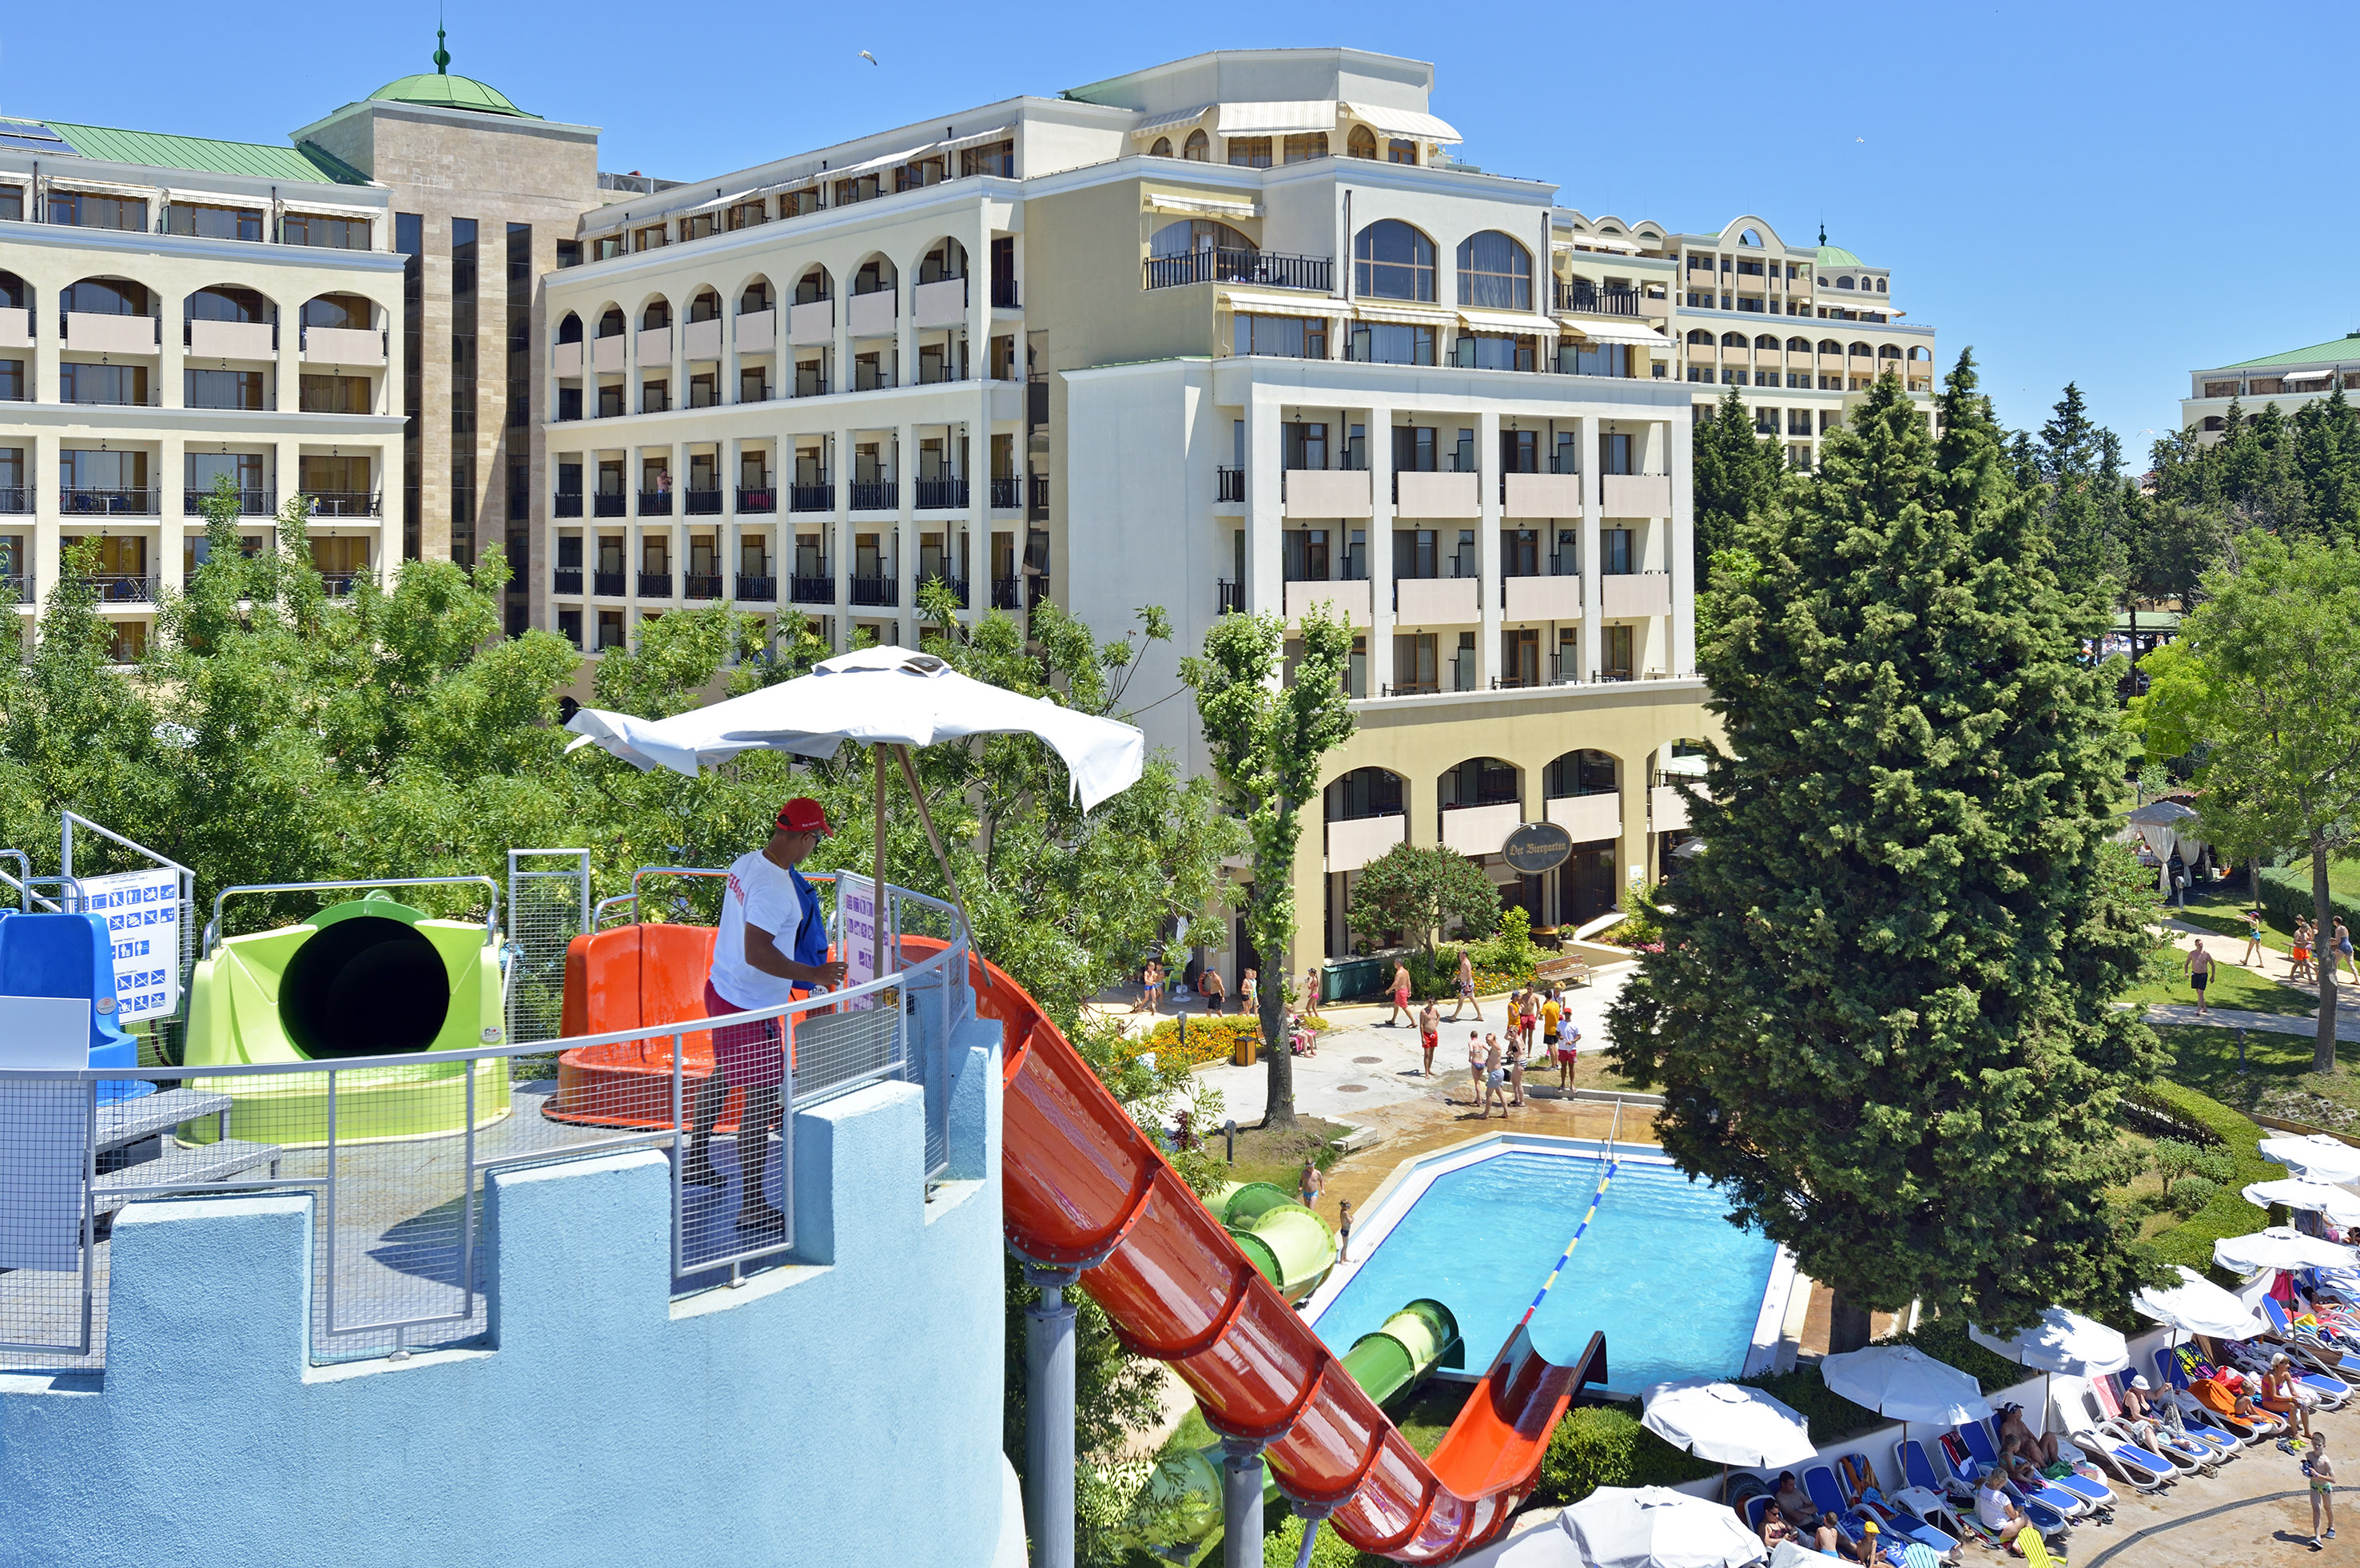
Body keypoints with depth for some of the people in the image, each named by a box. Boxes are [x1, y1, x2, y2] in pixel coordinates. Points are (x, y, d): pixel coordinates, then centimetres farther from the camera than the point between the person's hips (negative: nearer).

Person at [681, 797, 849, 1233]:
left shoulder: (744, 863, 3)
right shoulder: (775, 887, -27)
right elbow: (756, 953, -30)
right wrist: (814, 974, -23)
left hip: (721, 988, 10)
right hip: (750, 1009, -10)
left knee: (723, 1075, 28)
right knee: (761, 1098, -5)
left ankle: (695, 1160, 45)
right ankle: (752, 1207, -1)